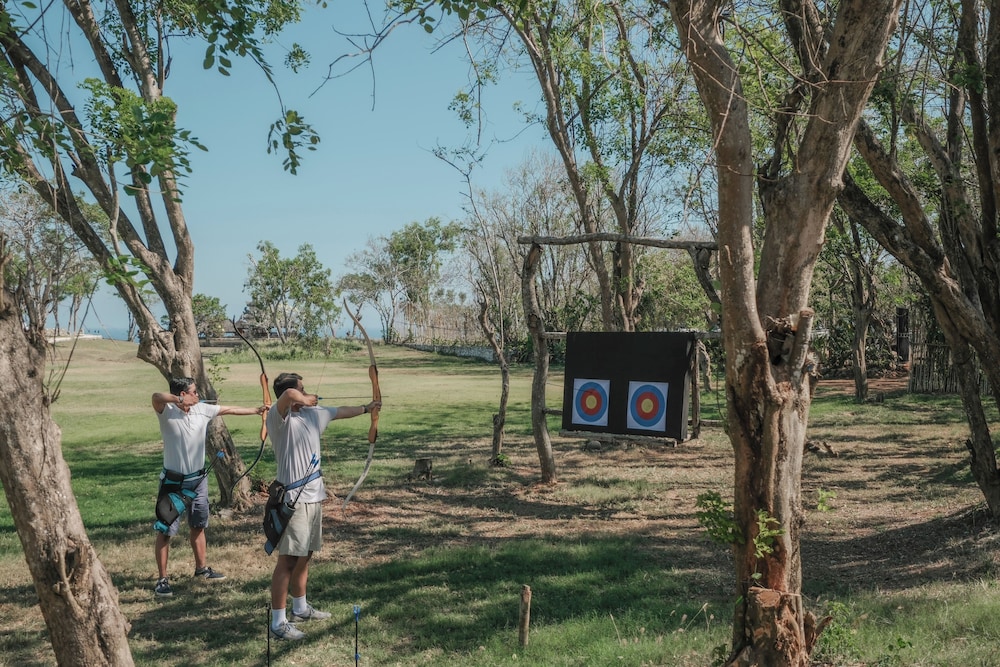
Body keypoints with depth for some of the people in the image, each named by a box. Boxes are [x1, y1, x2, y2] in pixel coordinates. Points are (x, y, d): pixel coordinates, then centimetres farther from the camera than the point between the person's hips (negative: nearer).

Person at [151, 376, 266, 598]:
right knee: (165, 531, -1)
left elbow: (229, 409, 11)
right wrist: (178, 400, -50)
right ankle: (162, 579, 9)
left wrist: (256, 410, 15)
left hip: (199, 479, 6)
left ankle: (201, 568, 35)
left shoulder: (202, 410, 1)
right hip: (174, 481, -6)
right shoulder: (167, 412, -16)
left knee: (198, 526, 20)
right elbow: (156, 396, -36)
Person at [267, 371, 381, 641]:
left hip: (313, 497, 9)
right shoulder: (278, 417, -15)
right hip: (292, 499, -9)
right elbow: (288, 394, -37)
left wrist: (366, 408, 39)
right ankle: (278, 622, 0)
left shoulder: (313, 414, 10)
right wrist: (306, 400, -18)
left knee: (304, 557, 19)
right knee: (287, 560, -6)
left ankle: (300, 608, 33)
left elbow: (340, 412, 27)